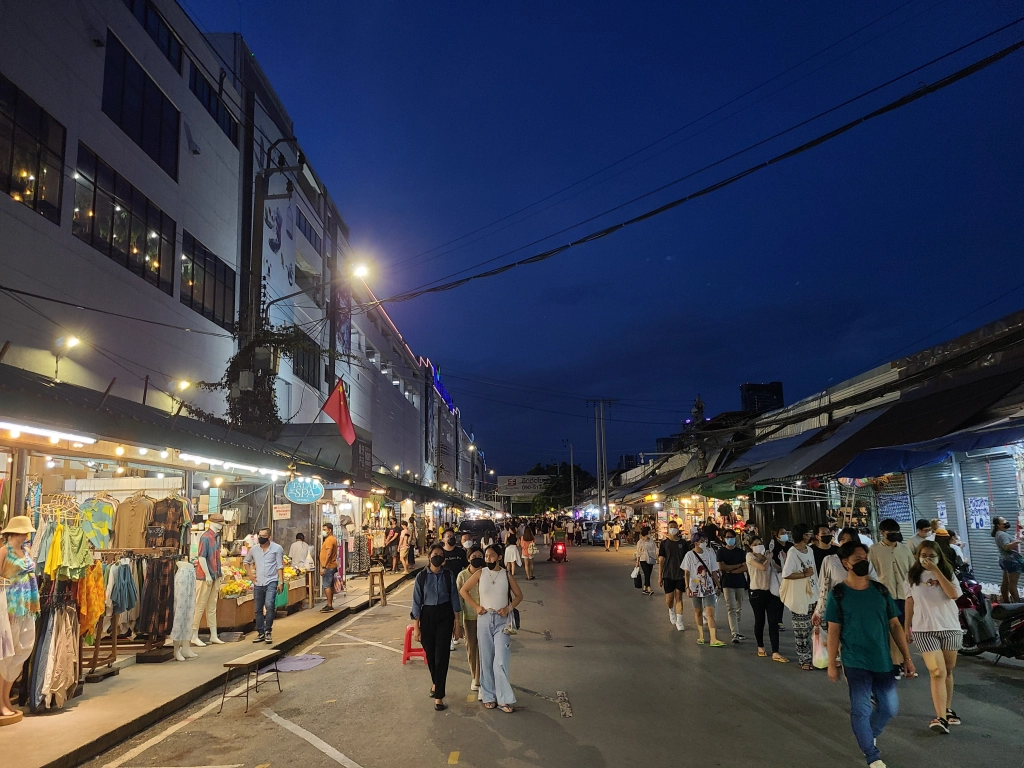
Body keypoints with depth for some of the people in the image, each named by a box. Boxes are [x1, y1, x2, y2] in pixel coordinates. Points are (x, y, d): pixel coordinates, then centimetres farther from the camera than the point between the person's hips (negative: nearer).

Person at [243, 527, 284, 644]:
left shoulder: (277, 548, -5)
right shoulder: (254, 549, 6)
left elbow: (280, 566, -6)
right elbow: (246, 561, 23)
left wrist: (281, 582, -12)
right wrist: (250, 574, 9)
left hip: (271, 582, -4)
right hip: (258, 583, 4)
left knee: (269, 605, -20)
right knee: (258, 609, 9)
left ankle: (268, 632, -10)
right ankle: (260, 633, 20)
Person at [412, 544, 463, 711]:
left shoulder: (449, 576, -4)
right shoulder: (421, 576, -5)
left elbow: (454, 599, 0)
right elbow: (417, 602, -2)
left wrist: (457, 623, 1)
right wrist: (416, 627, -2)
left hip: (445, 616, -1)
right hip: (427, 616, 1)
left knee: (442, 655, -5)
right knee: (430, 653, 14)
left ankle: (439, 696, 3)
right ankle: (435, 683, 42)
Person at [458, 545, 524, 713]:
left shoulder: (507, 575, -2)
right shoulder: (480, 574, -1)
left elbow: (519, 595, 7)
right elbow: (463, 590, 6)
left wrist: (509, 608, -8)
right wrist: (476, 606, -1)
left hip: (502, 620, -1)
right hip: (484, 619, 1)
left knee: (501, 660, -8)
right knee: (486, 659, 7)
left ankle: (503, 699, -1)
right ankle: (488, 696, 19)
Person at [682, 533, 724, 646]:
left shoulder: (709, 554, 4)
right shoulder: (689, 555, -4)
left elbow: (714, 572, 9)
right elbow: (686, 573, -4)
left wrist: (718, 586, 9)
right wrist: (687, 587, -12)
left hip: (708, 587, 1)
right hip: (695, 588, -1)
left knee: (710, 613, -8)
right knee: (697, 612, 11)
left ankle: (713, 639, -12)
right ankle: (701, 636, 24)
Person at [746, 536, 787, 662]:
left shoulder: (767, 556, 12)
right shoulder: (750, 556, -5)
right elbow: (763, 567, -19)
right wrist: (768, 558, -4)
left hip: (770, 592, 4)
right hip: (757, 593, -4)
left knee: (773, 622, -4)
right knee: (760, 621, 8)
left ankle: (775, 653, -5)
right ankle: (760, 647, 27)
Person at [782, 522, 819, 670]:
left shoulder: (809, 550, 10)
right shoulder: (793, 552, -15)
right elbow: (786, 574, -23)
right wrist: (804, 574, -16)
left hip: (811, 594, 7)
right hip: (799, 596, -7)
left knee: (807, 628, 12)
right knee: (801, 630, 2)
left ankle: (806, 657, 22)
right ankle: (803, 659, 11)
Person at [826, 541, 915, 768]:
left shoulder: (880, 590, 2)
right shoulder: (838, 594, -7)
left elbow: (895, 626, 7)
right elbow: (833, 631, -5)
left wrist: (907, 657, 4)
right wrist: (832, 664, -6)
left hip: (883, 661, 4)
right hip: (855, 662, -4)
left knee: (890, 708, 10)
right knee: (860, 710, -2)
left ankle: (869, 735, 40)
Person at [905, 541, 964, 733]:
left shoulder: (947, 574, 2)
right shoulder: (912, 577, 4)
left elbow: (953, 594, -17)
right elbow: (910, 601, 11)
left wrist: (936, 570, -19)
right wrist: (907, 627, 11)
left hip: (950, 628, 1)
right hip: (924, 630, -1)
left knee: (948, 672, 12)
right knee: (938, 673, -11)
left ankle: (948, 710, 29)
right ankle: (941, 718, -14)